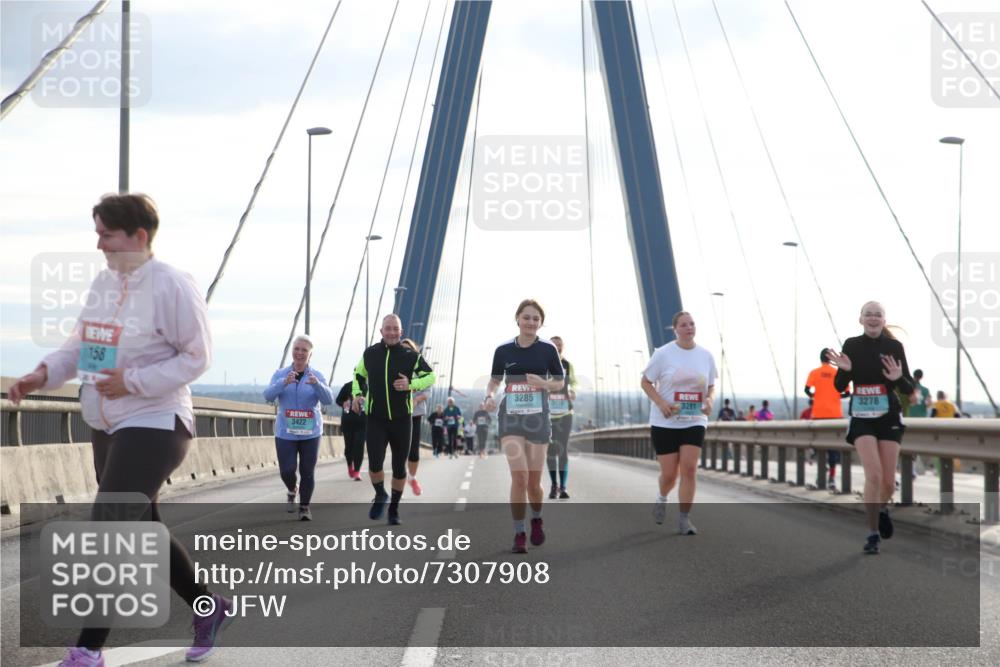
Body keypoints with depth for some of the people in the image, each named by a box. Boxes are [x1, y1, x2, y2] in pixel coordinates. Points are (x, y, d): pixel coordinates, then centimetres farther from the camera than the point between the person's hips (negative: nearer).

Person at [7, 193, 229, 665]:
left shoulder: (171, 286, -16)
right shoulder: (104, 282, 7)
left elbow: (196, 357, -15)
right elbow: (80, 345, 13)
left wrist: (133, 381, -23)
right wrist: (43, 374, -4)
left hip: (154, 426, -9)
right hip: (108, 428, 9)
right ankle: (209, 610, 34)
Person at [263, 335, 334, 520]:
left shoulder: (317, 376, 0)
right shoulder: (280, 374, 1)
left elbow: (328, 400, -12)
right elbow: (268, 396, -13)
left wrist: (317, 385, -32)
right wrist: (284, 383, -30)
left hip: (310, 433, 0)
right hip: (285, 433, 0)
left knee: (308, 472, 0)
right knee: (286, 471, -5)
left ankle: (304, 507, 16)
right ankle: (292, 491, 28)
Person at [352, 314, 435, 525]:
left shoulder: (411, 356, -4)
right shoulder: (370, 354, 1)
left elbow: (430, 376, 3)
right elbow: (359, 375, 19)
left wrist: (411, 385, -14)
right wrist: (357, 394, 0)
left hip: (402, 419, 0)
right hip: (376, 419, 0)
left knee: (399, 468, 8)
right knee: (375, 464, -15)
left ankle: (394, 509, 26)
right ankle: (380, 496, 16)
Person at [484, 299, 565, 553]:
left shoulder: (548, 350, -1)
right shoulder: (503, 351, 2)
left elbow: (560, 382, 6)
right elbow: (495, 380, 13)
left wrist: (544, 383, -15)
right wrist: (489, 396, -8)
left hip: (538, 419, 0)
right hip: (511, 418, 0)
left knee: (533, 482, 6)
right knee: (519, 477, -15)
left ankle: (536, 519, 37)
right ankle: (519, 534, -4)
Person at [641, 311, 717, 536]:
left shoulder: (706, 356, 4)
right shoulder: (663, 354, -6)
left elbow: (711, 385, 16)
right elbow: (646, 382, -1)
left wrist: (709, 399, -7)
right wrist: (660, 402, -17)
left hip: (694, 422, 2)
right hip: (665, 422, -2)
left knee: (689, 468, -11)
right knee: (669, 473, 0)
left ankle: (684, 518, -1)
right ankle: (662, 498, 35)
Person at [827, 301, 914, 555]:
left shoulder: (894, 346, -5)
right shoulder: (851, 345, -2)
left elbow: (909, 389, -2)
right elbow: (839, 386, 2)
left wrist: (899, 378, -23)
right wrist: (844, 369, -18)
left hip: (889, 417, 1)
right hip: (861, 418, 0)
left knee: (888, 481, 4)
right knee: (874, 475, -14)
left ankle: (882, 509, 39)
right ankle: (873, 534, -1)